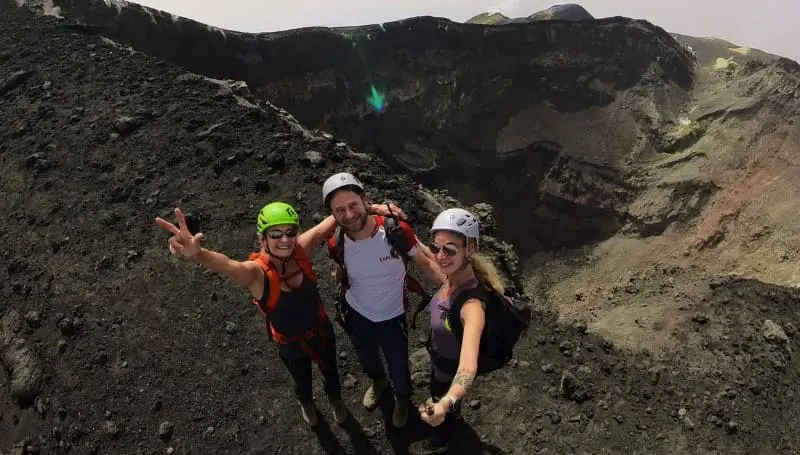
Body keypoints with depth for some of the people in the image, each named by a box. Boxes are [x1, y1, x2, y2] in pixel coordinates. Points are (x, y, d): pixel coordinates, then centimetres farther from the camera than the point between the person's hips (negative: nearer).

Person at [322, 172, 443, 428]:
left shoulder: (397, 231, -31)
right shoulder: (336, 245, -23)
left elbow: (425, 263, -16)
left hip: (393, 318, -2)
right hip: (357, 316, 2)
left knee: (398, 367, 22)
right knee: (367, 360, 32)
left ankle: (402, 399, 58)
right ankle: (378, 382, 69)